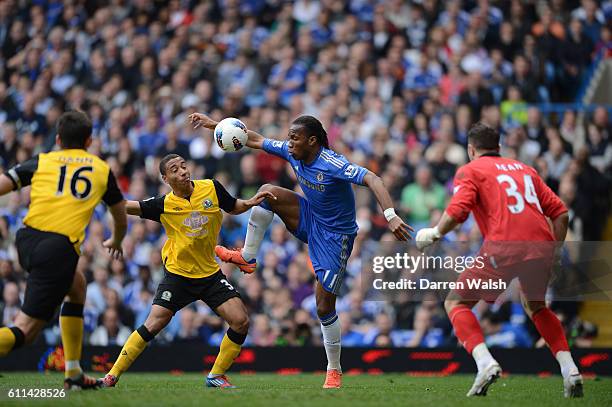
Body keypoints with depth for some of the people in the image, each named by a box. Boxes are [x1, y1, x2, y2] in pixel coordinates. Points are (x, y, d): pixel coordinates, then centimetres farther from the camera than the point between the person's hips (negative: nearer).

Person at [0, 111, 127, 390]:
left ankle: (74, 373, 30)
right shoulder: (102, 169, 18)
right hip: (60, 249, -4)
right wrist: (116, 241, 53)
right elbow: (121, 218, 32)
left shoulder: (41, 162, 16)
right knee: (24, 331, -4)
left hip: (27, 240, 4)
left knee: (77, 285, 31)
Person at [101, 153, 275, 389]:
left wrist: (250, 203, -7)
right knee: (153, 325, -13)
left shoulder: (211, 188, -5)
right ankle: (112, 376, -3)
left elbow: (233, 207, 13)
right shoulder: (164, 204, -11)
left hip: (210, 274, 3)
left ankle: (216, 376, 8)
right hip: (178, 274, -3)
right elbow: (128, 207, -14)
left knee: (241, 321, -9)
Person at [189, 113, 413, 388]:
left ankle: (334, 370, 13)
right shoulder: (292, 152, -7)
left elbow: (372, 179, -39)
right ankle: (247, 258, -1)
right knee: (267, 192, -13)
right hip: (310, 219, 7)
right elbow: (256, 140, 4)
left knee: (324, 307, -4)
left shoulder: (332, 164, -30)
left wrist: (390, 215, -53)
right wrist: (214, 124, 2)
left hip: (335, 236, -7)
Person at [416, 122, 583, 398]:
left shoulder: (470, 171, 11)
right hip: (541, 246, 5)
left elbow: (457, 212, -7)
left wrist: (434, 234, 9)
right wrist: (555, 255, 27)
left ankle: (485, 362, -15)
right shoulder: (524, 169, 27)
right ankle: (569, 369, 14)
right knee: (535, 306, 30)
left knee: (456, 303, 8)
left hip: (503, 249, -5)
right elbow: (560, 213, 22)